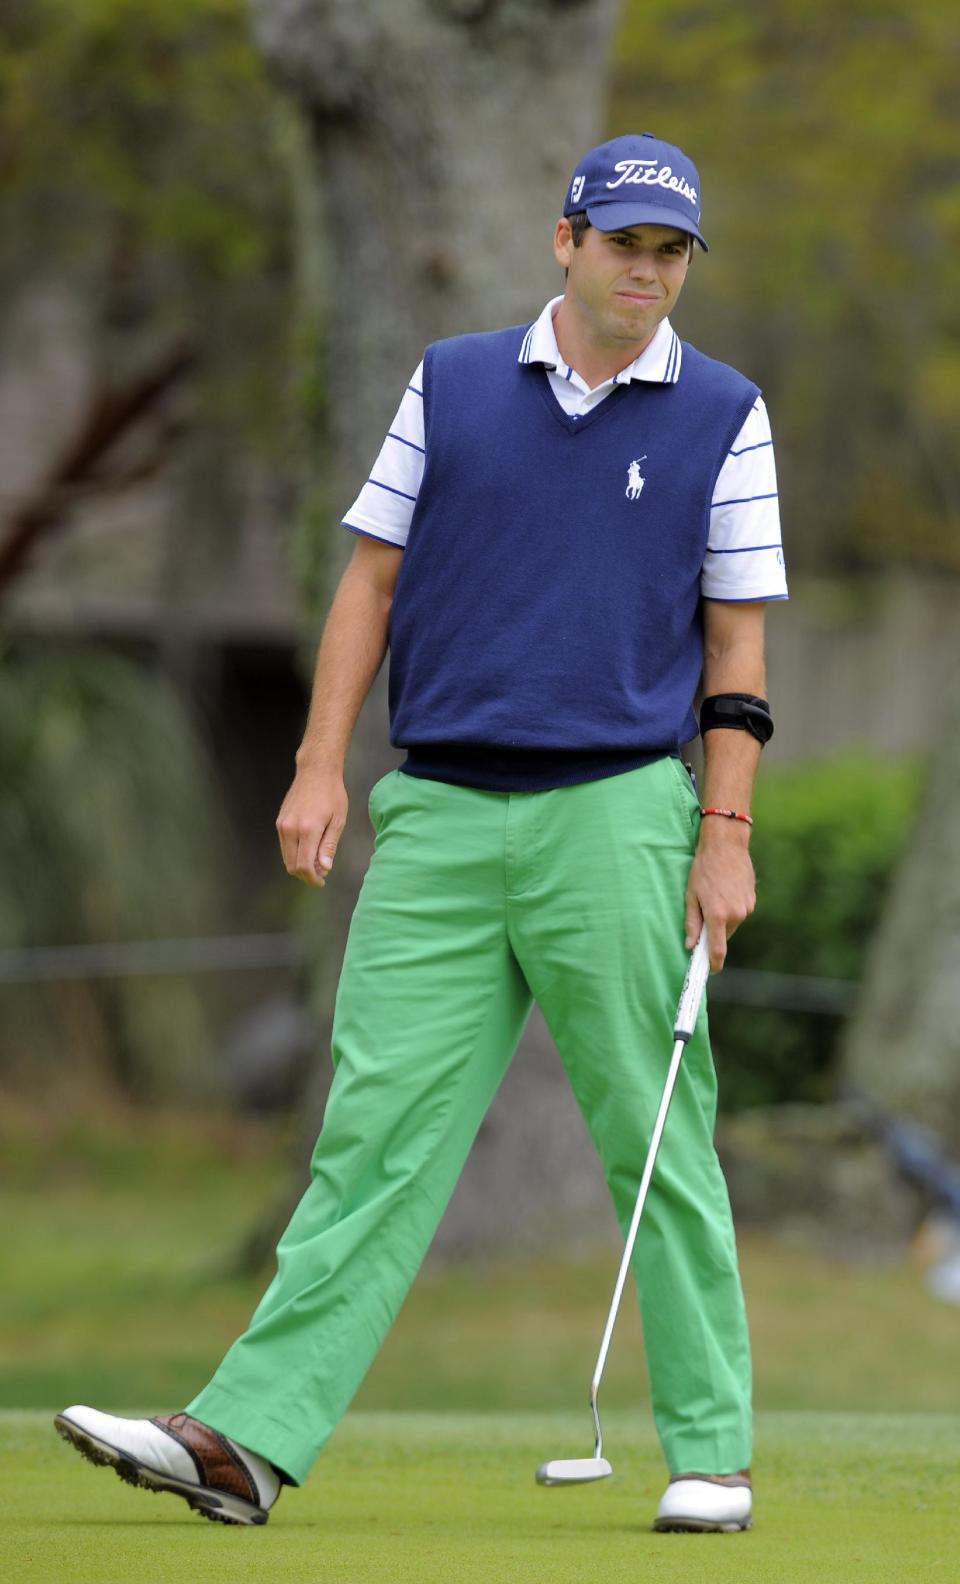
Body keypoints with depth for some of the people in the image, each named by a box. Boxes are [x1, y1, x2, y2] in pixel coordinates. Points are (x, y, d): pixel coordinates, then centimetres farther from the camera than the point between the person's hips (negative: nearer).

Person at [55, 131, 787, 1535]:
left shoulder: (725, 417, 5)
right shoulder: (452, 385, 10)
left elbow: (735, 641, 4)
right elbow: (373, 578, 12)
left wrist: (726, 832, -3)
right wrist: (322, 764, 3)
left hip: (614, 811, -2)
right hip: (440, 814, 2)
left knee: (657, 1145, 0)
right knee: (378, 1130, -3)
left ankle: (709, 1451, 9)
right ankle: (246, 1439, -8)